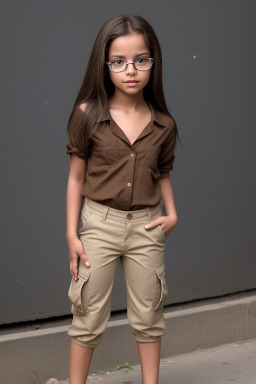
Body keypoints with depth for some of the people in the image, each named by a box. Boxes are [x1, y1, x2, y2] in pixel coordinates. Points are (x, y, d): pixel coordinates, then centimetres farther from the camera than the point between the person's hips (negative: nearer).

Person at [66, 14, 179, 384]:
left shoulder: (163, 126, -2)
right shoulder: (88, 115, -8)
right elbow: (76, 176, -3)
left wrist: (172, 214, -3)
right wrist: (72, 234, -5)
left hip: (146, 228, 2)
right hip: (99, 224, -2)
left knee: (148, 315, 14)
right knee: (89, 316, 8)